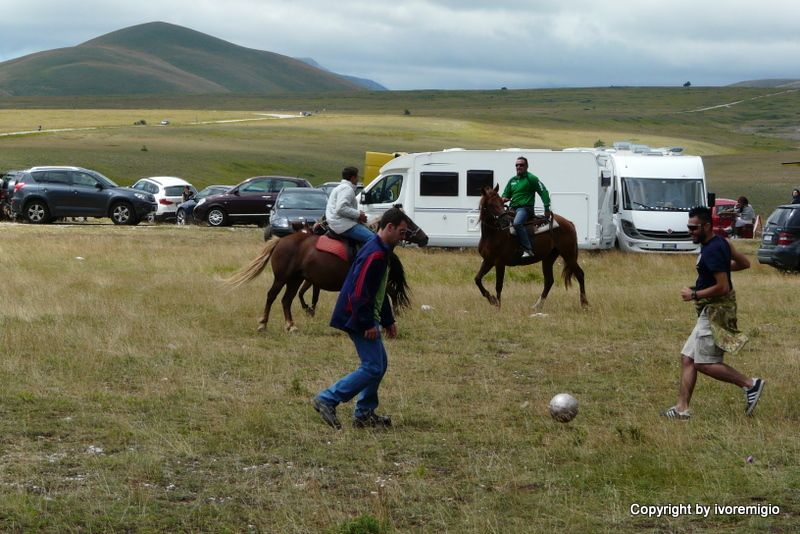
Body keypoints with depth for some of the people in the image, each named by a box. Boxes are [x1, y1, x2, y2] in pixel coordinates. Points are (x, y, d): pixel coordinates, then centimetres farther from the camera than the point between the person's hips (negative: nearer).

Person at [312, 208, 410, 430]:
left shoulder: (381, 252, 15)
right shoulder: (374, 254, -20)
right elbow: (359, 292, -25)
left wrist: (388, 321, 25)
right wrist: (368, 324, -22)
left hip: (366, 317, 11)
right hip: (357, 318, -11)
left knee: (379, 364, 14)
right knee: (372, 367, -10)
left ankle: (364, 413, 19)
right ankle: (327, 399, -8)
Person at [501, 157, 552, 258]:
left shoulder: (531, 178, 0)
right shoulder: (512, 180, 20)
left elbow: (544, 192, -4)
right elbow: (506, 193, 27)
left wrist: (547, 209, -11)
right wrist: (504, 198, 1)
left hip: (525, 208, -8)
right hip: (513, 208, 8)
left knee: (517, 223, -36)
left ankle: (527, 249, -38)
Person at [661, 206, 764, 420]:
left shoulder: (712, 251, -21)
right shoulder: (721, 242, 10)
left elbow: (723, 287, -25)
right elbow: (744, 263, 21)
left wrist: (694, 295, -17)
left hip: (716, 311, -11)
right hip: (711, 312, 11)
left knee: (705, 363, -8)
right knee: (687, 358, 9)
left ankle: (750, 384, -3)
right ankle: (682, 408, 9)